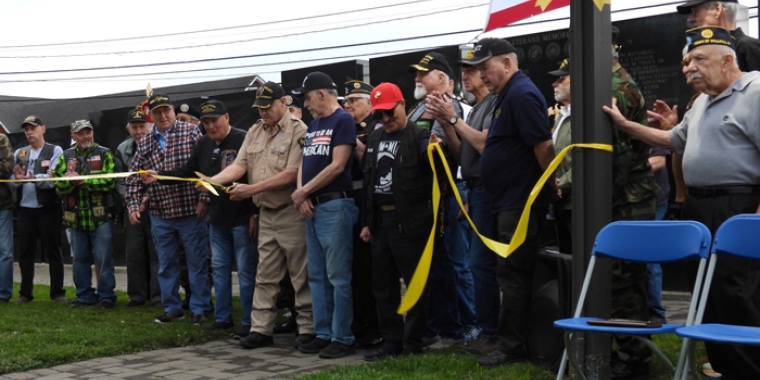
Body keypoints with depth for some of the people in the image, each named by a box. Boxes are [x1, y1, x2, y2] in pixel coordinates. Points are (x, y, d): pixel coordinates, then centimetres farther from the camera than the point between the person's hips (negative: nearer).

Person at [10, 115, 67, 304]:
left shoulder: (55, 151, -2)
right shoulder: (19, 153, 12)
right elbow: (12, 182, 7)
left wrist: (33, 177, -31)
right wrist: (17, 178, -15)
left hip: (48, 209, -4)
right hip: (25, 209, 4)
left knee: (53, 252, 3)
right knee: (25, 252, 8)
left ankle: (57, 292, 9)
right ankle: (26, 292, 16)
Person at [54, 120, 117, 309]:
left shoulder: (104, 154, 0)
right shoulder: (65, 157, 10)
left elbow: (109, 181, -13)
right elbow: (59, 185, 2)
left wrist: (82, 180, -16)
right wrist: (70, 180, -19)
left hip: (100, 217, -4)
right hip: (76, 218, 4)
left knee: (104, 260, 0)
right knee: (80, 260, 11)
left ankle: (106, 296, 9)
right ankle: (84, 295, 21)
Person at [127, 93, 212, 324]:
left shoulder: (190, 132, -4)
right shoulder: (144, 144, 9)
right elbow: (134, 178, 11)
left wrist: (204, 198, -13)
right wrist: (133, 205, 0)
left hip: (191, 212, -4)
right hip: (160, 215, 4)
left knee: (197, 262, 3)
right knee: (166, 264, 12)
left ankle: (200, 309, 13)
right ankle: (172, 307, 24)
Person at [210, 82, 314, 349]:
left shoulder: (298, 131, -11)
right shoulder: (255, 132, 13)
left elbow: (291, 174, -18)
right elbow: (240, 165, 8)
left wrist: (253, 189, -19)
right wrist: (212, 180, -10)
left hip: (292, 214, -7)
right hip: (266, 213, 7)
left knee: (301, 275, 1)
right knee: (265, 276, 11)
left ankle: (308, 328, 10)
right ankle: (261, 329, 16)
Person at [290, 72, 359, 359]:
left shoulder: (343, 120, -7)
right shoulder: (313, 125, 18)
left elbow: (337, 166, -15)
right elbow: (304, 164, 17)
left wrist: (303, 191, -8)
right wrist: (301, 196, -2)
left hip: (335, 206, -9)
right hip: (312, 208, 9)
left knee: (338, 276, -6)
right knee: (317, 276, 11)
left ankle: (342, 338, 0)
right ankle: (323, 334, 18)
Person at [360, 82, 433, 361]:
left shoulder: (419, 135, -7)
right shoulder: (374, 138, 14)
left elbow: (428, 153, -30)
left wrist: (433, 149, -54)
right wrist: (366, 221, 15)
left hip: (409, 221, -7)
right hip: (380, 220, 8)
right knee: (383, 285, 12)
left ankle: (413, 343, 9)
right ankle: (391, 342, 22)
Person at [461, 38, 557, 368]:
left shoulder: (521, 94, -16)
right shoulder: (509, 95, 17)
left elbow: (543, 145, -22)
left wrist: (551, 188, -14)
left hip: (520, 202, -11)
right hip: (511, 201, 11)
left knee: (512, 274, -5)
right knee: (517, 274, 14)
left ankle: (511, 347, 2)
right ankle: (514, 342, 22)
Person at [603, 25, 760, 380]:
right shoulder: (702, 102, 17)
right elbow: (675, 140, 30)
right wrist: (626, 125, 24)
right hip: (699, 209, 9)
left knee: (731, 292, -13)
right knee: (707, 292, 11)